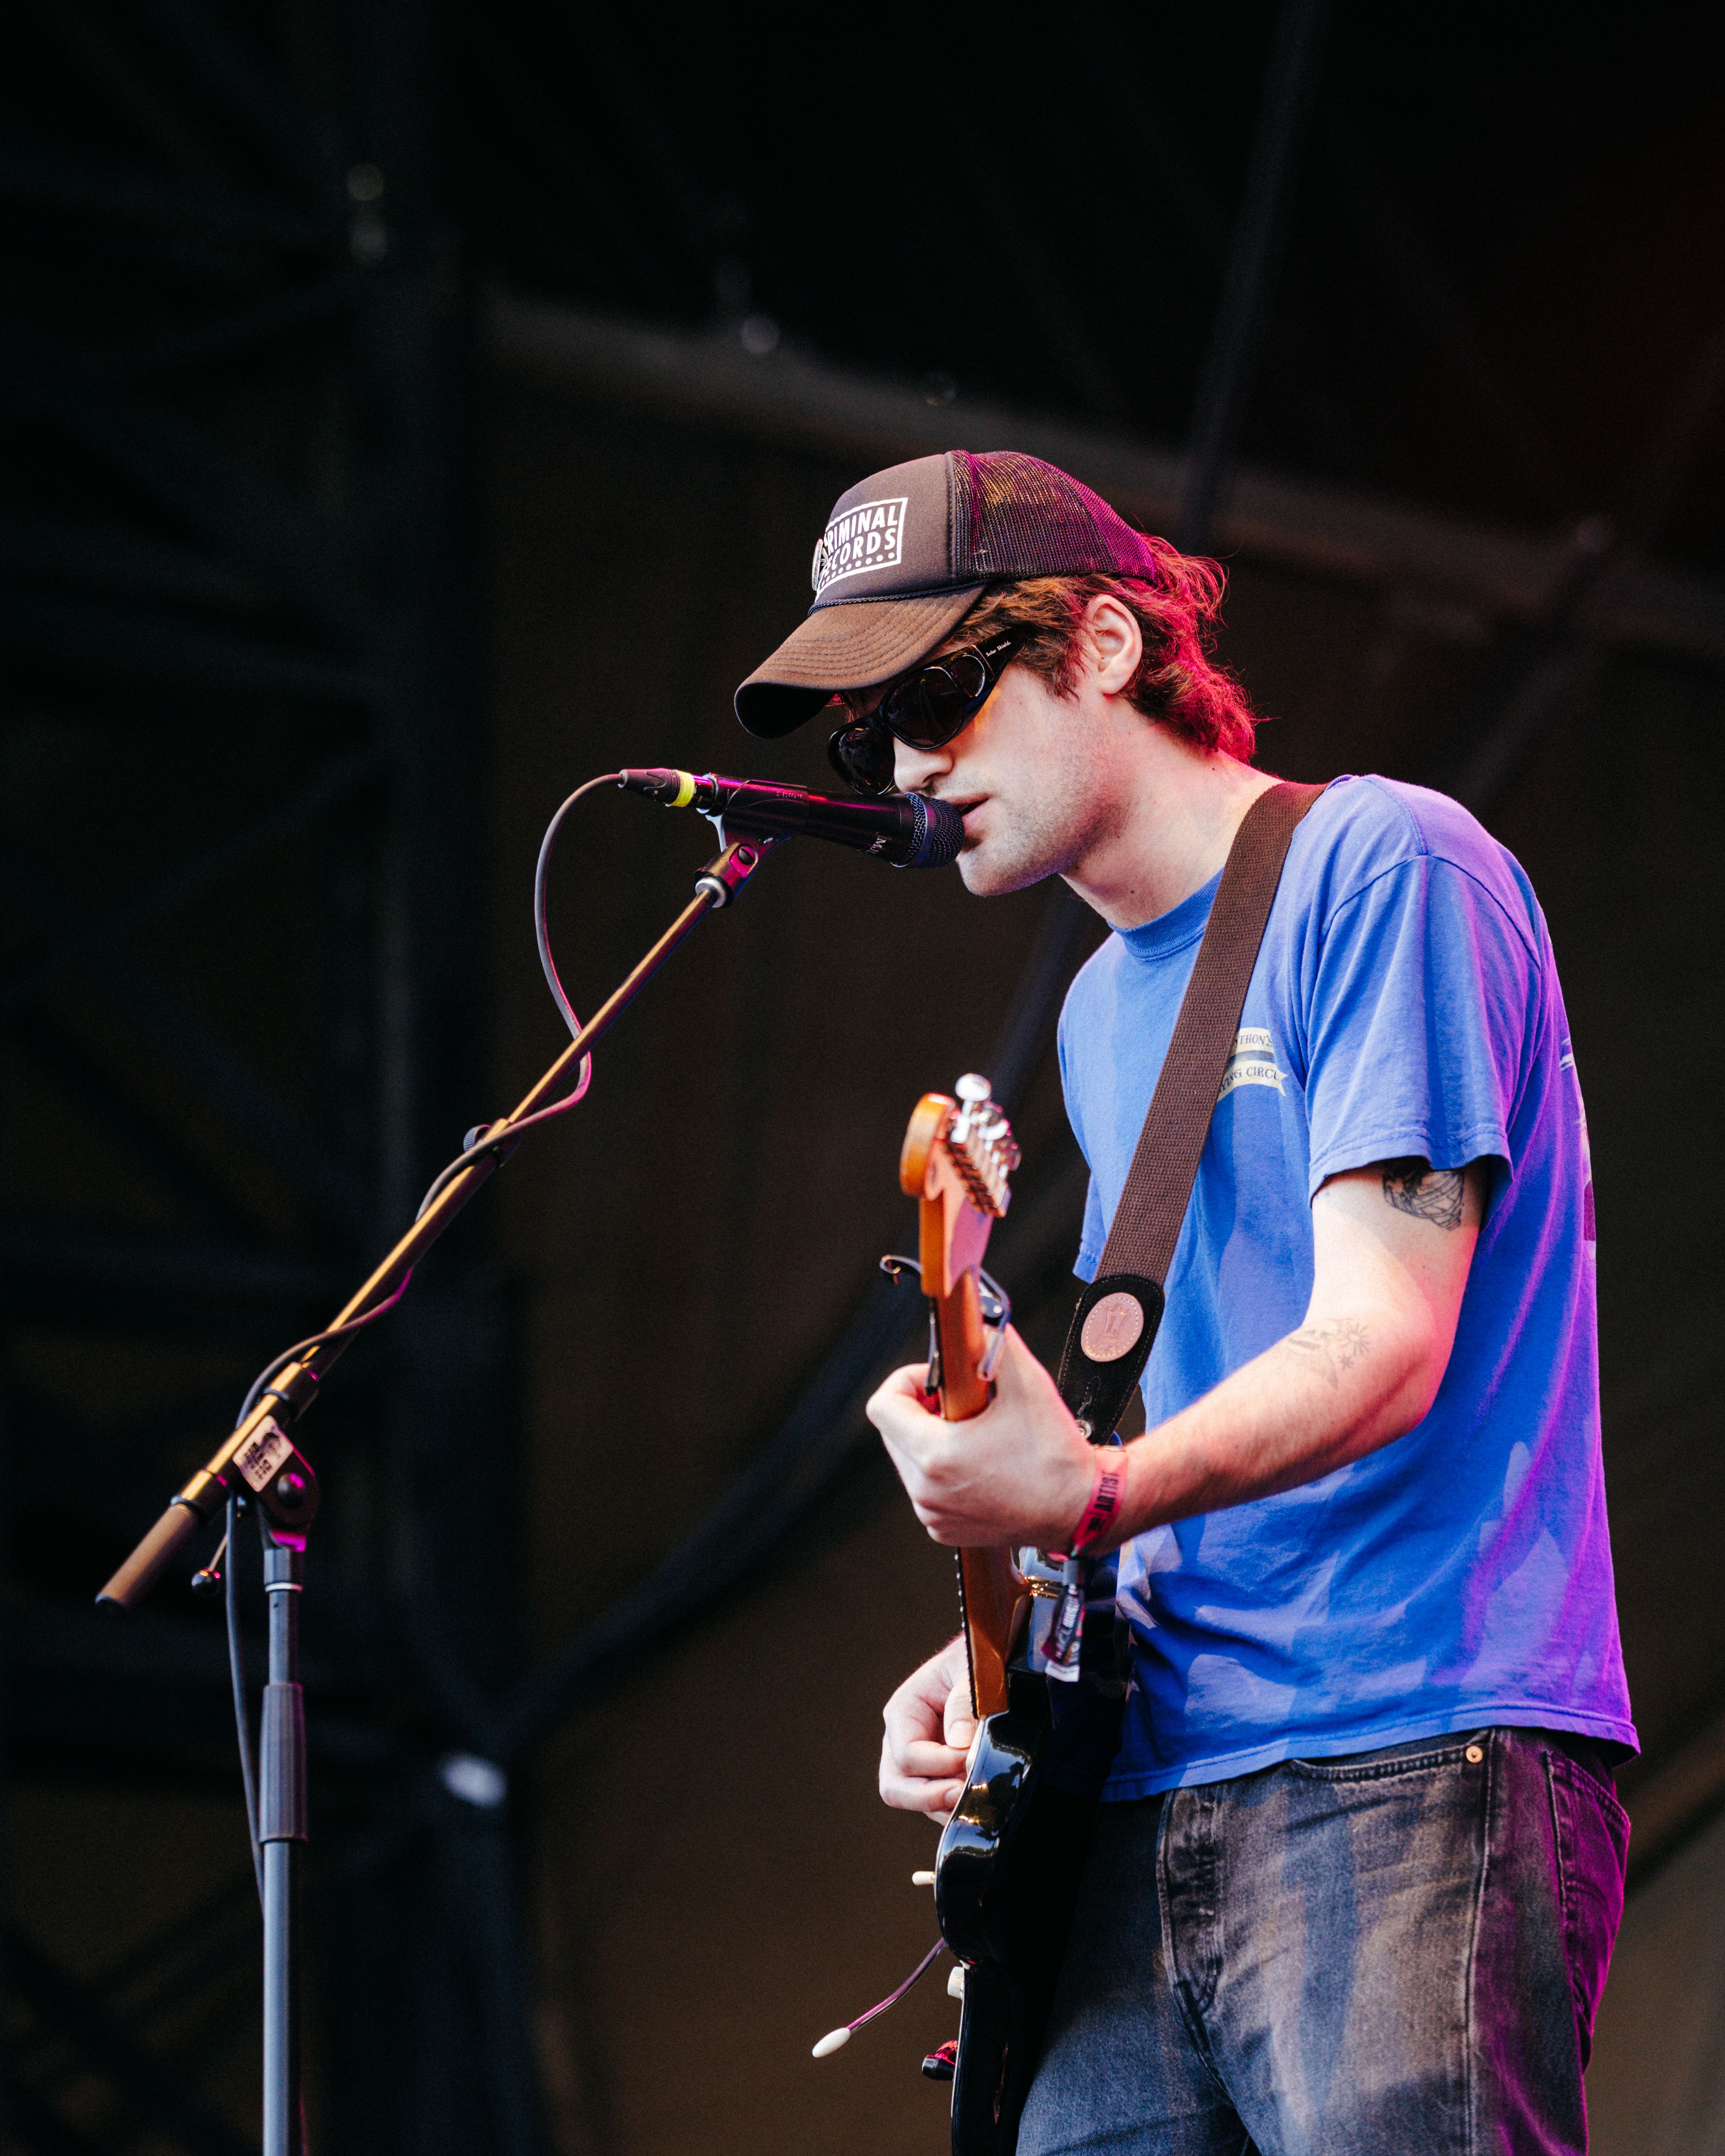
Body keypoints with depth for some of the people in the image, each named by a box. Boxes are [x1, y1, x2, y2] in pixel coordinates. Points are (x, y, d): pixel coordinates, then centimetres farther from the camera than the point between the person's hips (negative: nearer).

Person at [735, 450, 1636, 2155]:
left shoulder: (1377, 869, -4)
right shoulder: (1103, 1011, 22)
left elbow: (1387, 1342, -15)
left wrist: (1092, 1500, -31)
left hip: (1414, 1761, -8)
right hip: (1160, 1788, 8)